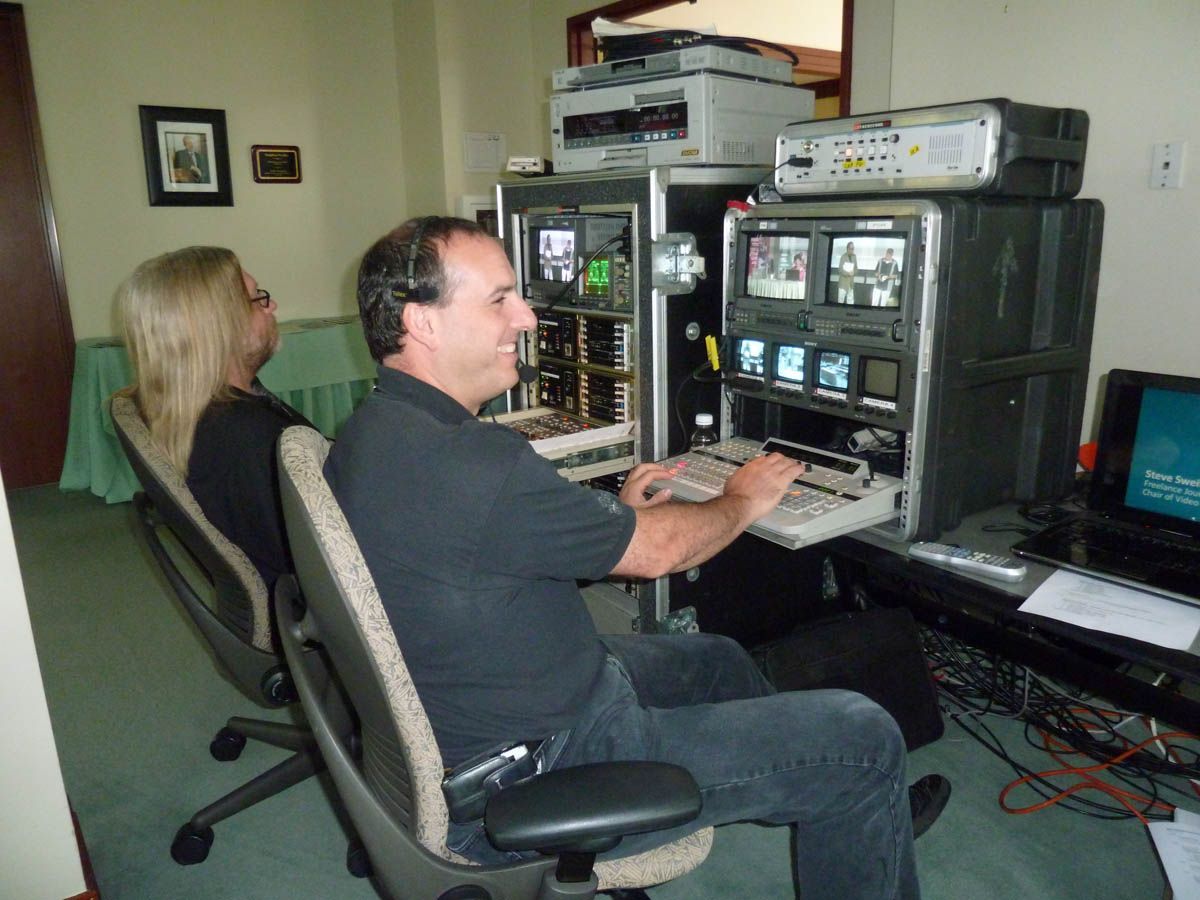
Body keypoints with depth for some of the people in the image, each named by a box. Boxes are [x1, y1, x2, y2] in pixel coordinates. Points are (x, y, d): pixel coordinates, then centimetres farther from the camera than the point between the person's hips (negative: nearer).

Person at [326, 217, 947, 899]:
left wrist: (615, 512, 10)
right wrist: (742, 501, 2)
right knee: (864, 739, -5)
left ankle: (870, 819, 47)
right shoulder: (468, 460, -31)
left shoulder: (375, 433, 2)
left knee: (716, 658, 26)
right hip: (526, 787, -10)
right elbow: (657, 551, -17)